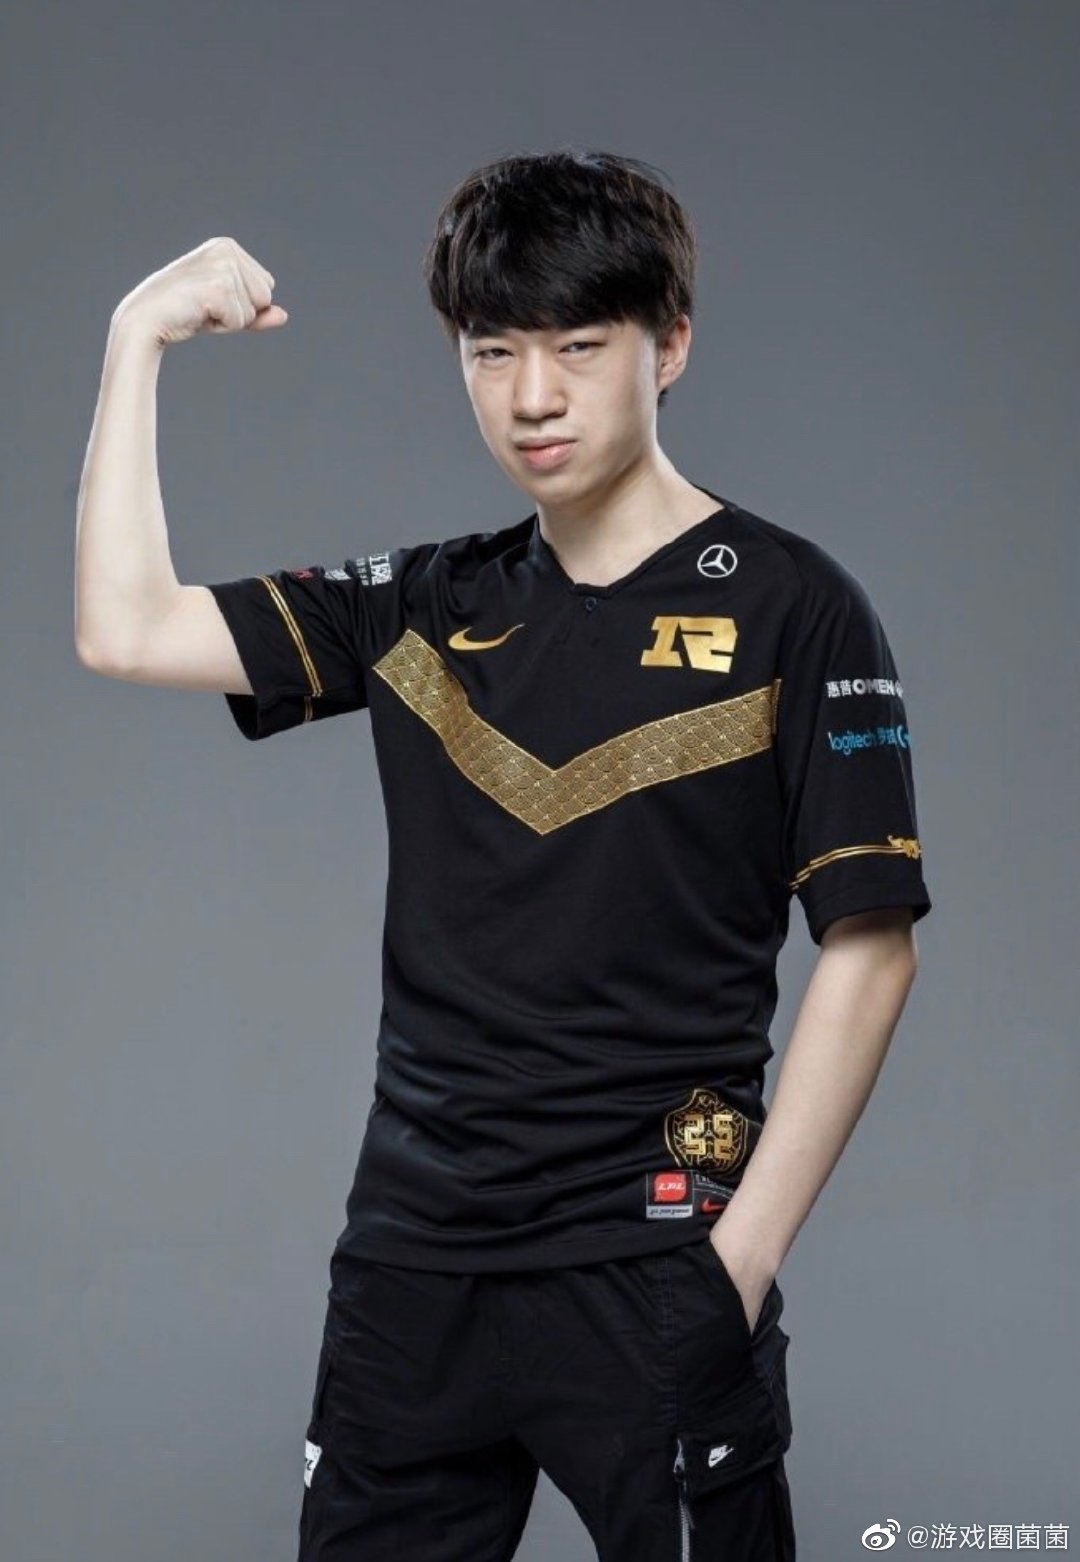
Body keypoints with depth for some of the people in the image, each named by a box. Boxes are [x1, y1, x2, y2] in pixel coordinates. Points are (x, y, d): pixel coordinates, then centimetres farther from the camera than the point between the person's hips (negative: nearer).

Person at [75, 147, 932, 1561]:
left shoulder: (789, 608, -5)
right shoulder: (424, 604, 9)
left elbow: (868, 946, -7)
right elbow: (125, 633, 2)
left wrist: (741, 1257, -12)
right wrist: (140, 336, 2)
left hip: (652, 1265, -4)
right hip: (414, 1253, 4)